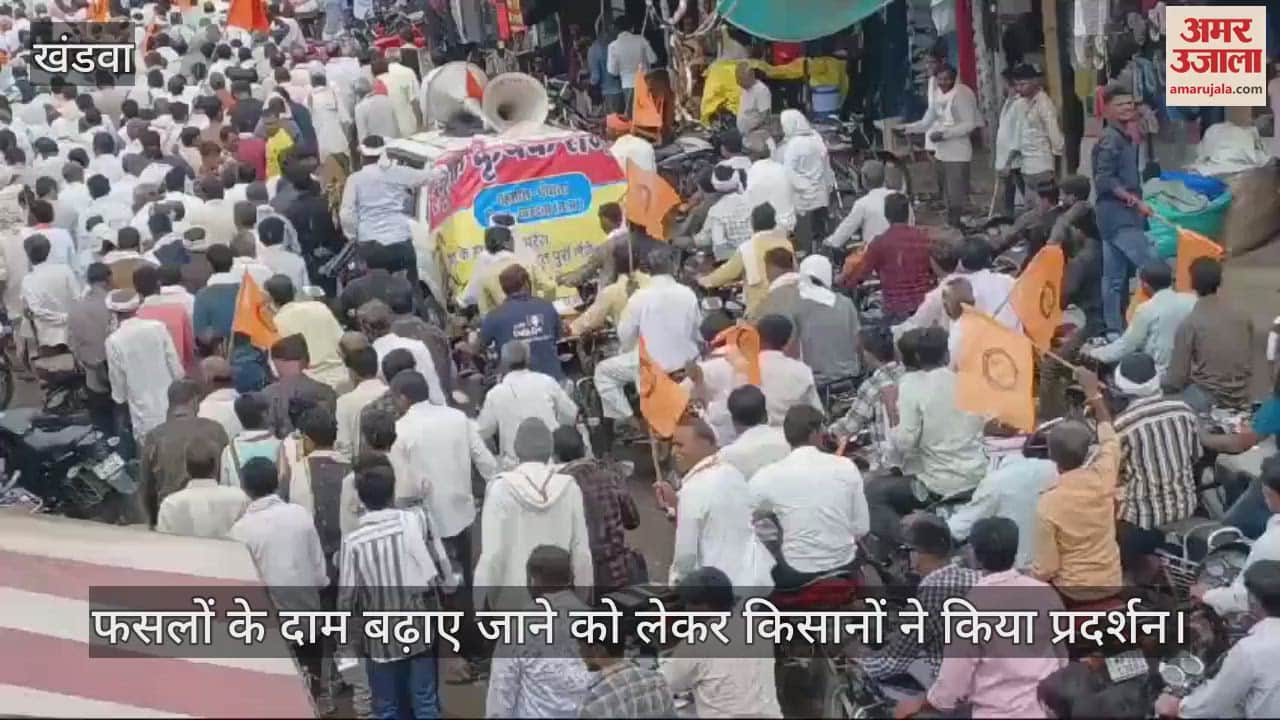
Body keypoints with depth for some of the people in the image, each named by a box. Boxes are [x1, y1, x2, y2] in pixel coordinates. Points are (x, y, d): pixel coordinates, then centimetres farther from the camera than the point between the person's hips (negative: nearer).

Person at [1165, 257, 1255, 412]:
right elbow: (1249, 367, 13)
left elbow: (1176, 379, -9)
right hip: (1241, 402, 6)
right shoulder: (1243, 319, 4)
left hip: (1208, 404, -6)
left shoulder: (1190, 324, -11)